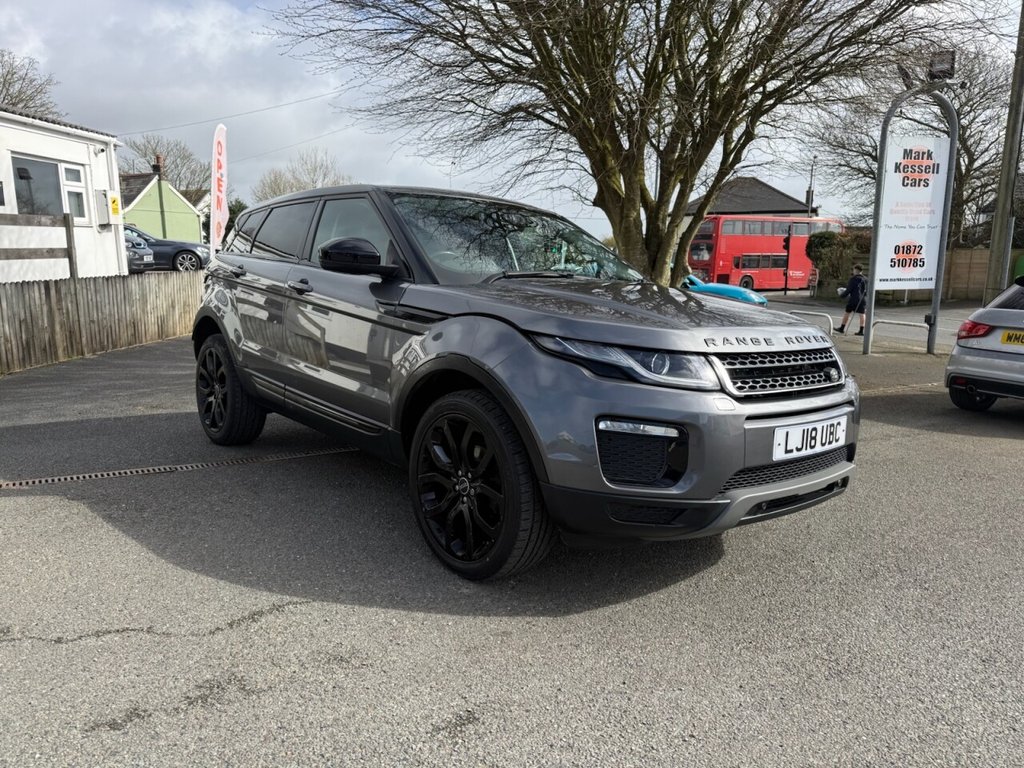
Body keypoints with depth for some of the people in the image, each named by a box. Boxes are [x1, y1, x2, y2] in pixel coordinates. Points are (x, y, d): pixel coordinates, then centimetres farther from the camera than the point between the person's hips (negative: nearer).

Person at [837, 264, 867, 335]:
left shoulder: (854, 279, -8)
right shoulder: (865, 279, 10)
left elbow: (849, 289, -10)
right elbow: (867, 290, 14)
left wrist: (843, 294, 4)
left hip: (854, 299, -5)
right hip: (863, 300, 5)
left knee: (847, 313, 6)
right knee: (861, 314, 2)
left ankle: (842, 328, 12)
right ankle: (861, 331, -2)